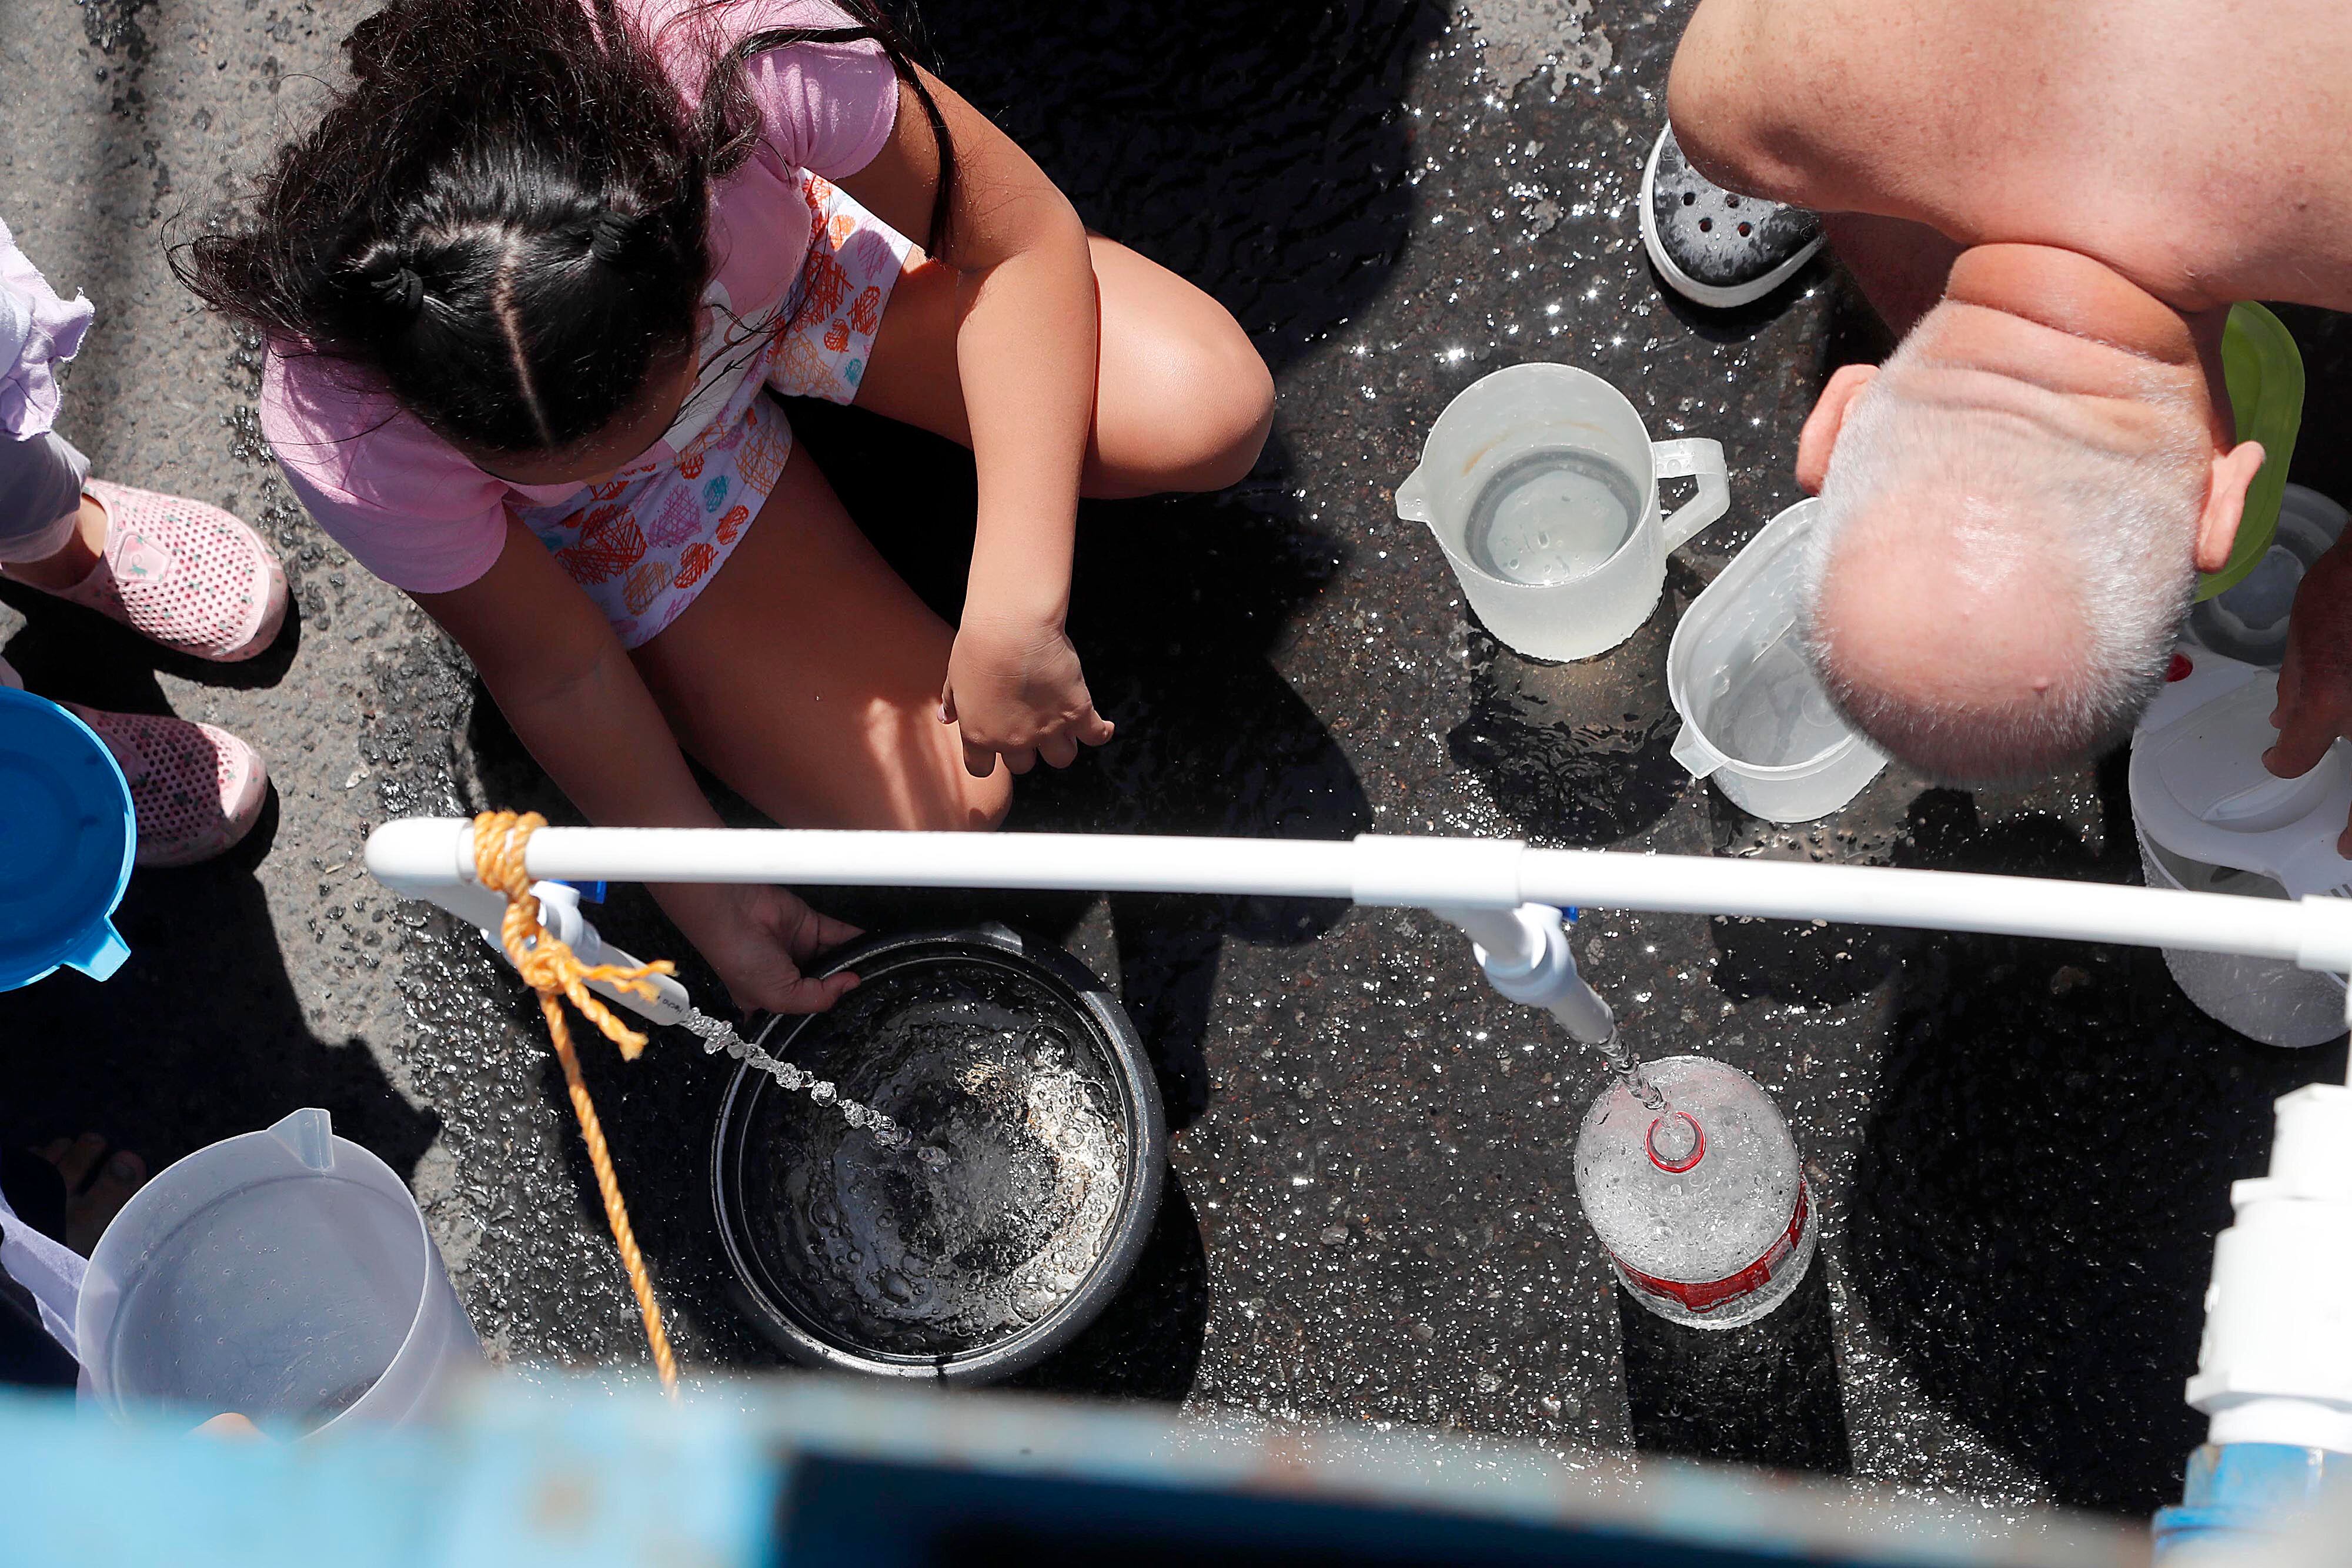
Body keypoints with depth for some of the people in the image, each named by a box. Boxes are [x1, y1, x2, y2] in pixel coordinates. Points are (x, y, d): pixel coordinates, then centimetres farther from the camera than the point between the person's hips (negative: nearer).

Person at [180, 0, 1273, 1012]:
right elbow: (554, 671, -19)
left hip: (797, 260, 1)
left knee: (1213, 414, -16)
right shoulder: (344, 436, -38)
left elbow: (1024, 238, -26)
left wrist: (1015, 613, -34)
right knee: (940, 811, -8)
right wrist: (707, 901, -6)